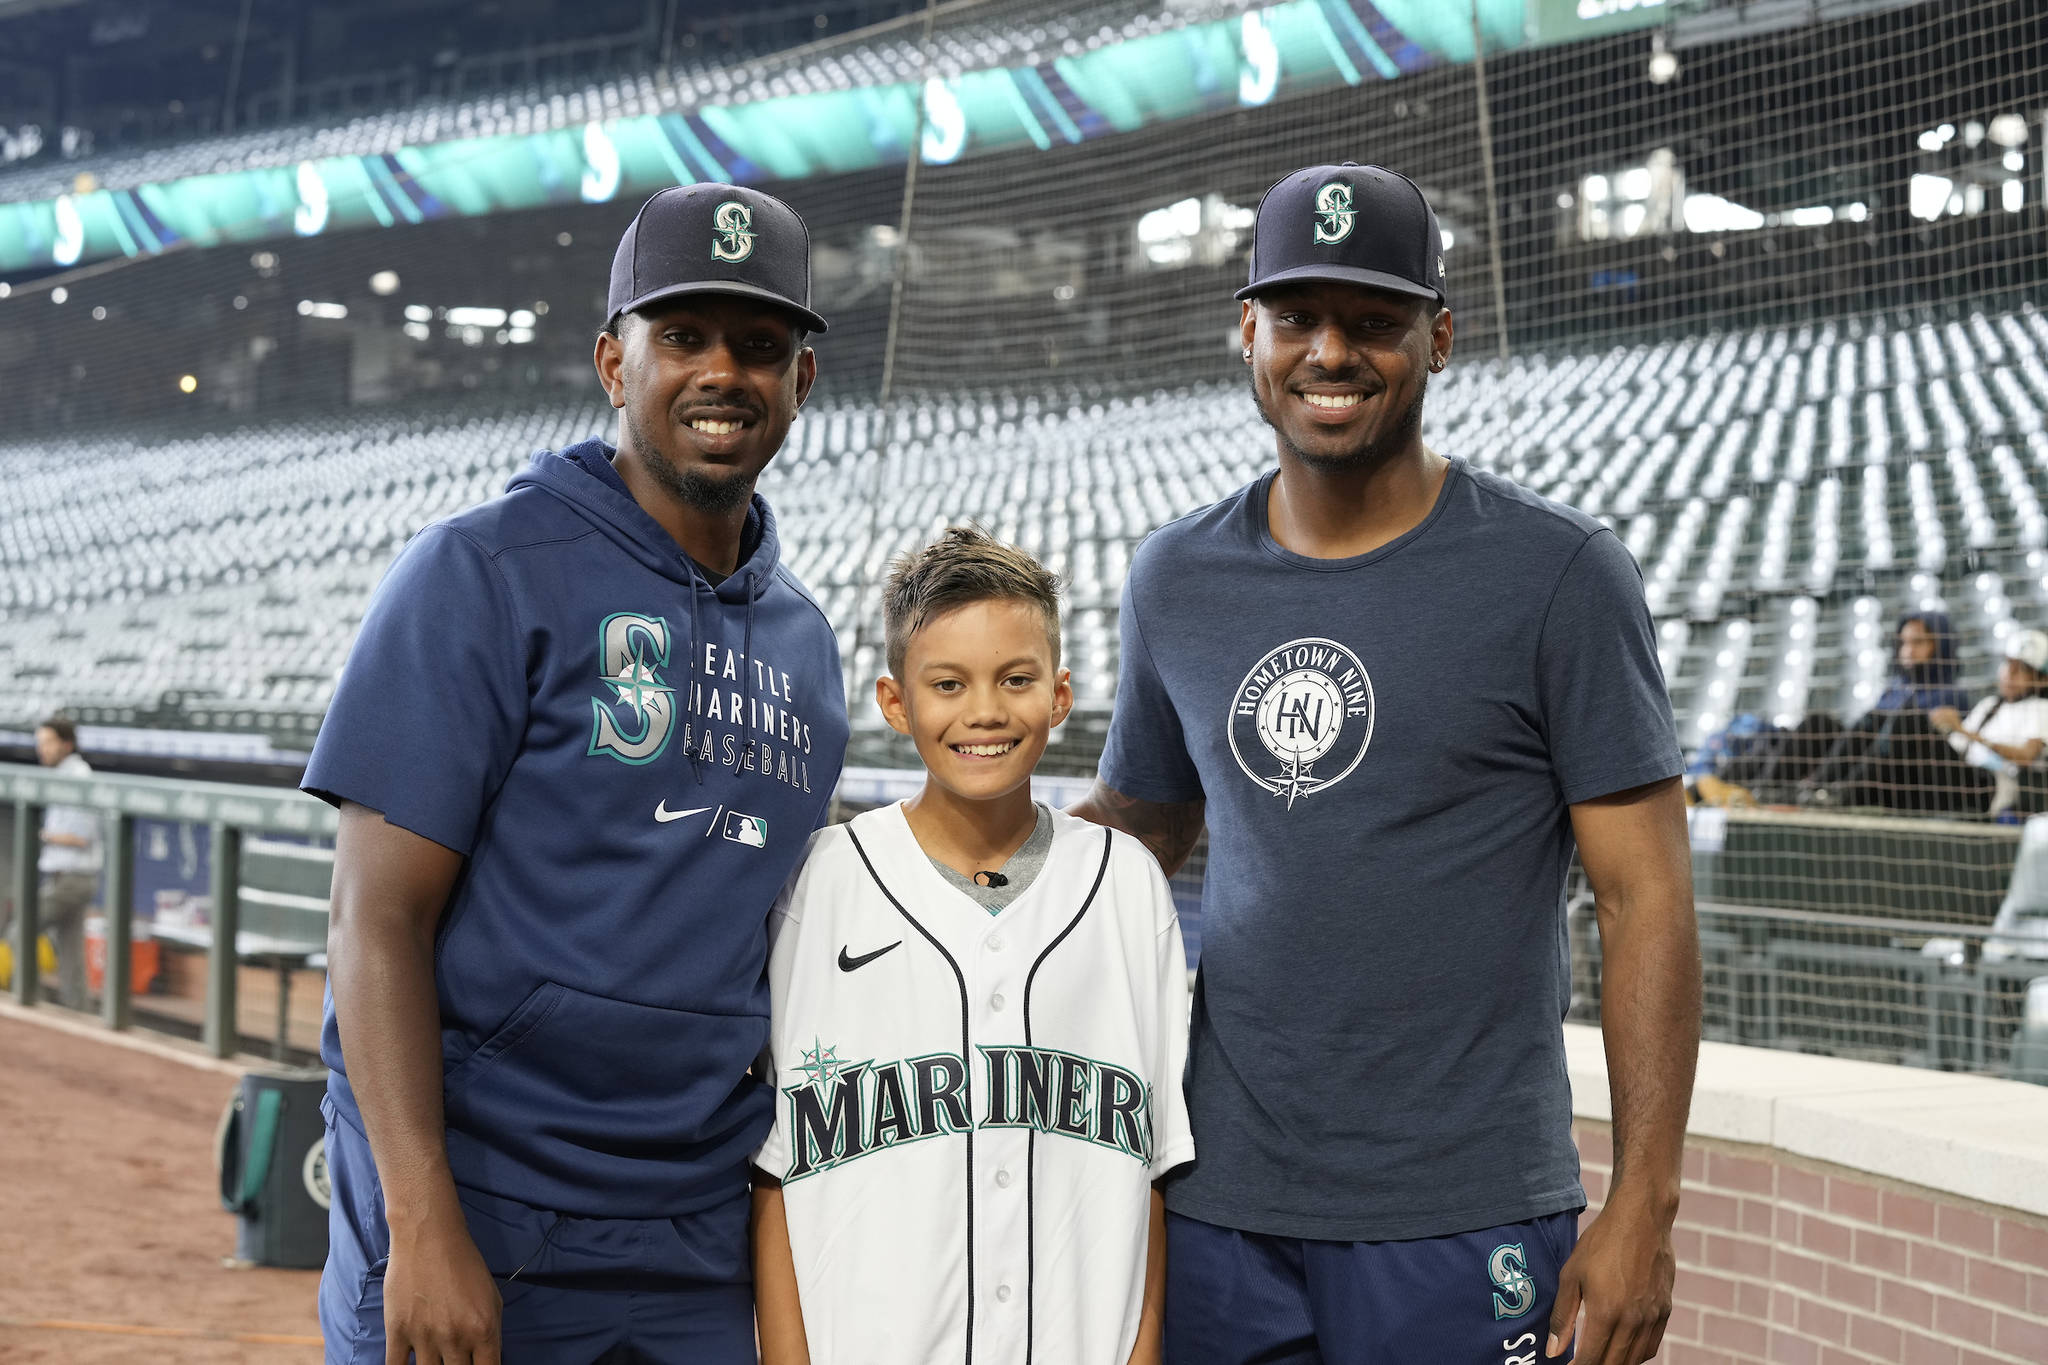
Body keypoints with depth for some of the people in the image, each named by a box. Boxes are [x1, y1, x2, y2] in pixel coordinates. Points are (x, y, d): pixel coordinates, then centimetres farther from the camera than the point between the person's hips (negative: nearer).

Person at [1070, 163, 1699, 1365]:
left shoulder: (1557, 574, -6)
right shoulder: (1178, 579, 7)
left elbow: (1646, 898, -7)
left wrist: (1644, 1207, -12)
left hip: (1462, 1219, -4)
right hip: (1219, 1203, 4)